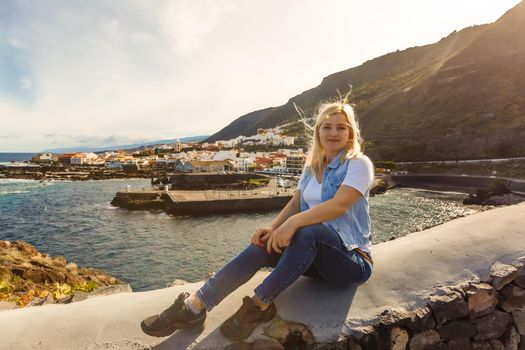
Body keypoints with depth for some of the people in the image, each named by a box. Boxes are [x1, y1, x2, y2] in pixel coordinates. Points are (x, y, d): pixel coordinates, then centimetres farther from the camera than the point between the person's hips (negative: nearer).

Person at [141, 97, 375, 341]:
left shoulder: (359, 163, -9)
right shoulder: (312, 166, 10)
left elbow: (339, 205, -26)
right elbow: (294, 204, 3)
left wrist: (293, 223, -35)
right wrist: (272, 229, -16)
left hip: (351, 259, -5)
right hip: (313, 254, 5)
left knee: (309, 231, -36)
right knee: (262, 246, -21)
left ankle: (259, 306, -24)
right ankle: (194, 306, -19)